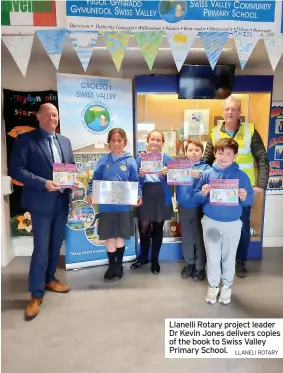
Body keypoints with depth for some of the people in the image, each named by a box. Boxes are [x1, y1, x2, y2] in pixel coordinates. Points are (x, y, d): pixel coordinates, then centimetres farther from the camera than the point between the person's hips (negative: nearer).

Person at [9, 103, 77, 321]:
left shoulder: (65, 141, 13)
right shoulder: (26, 139, -5)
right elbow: (15, 169, -12)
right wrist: (43, 183, -21)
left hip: (62, 201, 6)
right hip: (41, 202, -6)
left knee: (56, 246, 17)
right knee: (41, 249, -1)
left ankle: (49, 279, 37)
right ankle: (36, 294, 14)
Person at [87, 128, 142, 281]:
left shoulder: (130, 161, 0)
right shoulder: (103, 160, 3)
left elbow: (135, 182, 1)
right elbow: (95, 180, 4)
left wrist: (138, 196, -15)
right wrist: (90, 193, -11)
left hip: (124, 205, 0)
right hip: (106, 205, 1)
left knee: (120, 236, 12)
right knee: (109, 237, 8)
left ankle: (119, 265, 31)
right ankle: (111, 265, 28)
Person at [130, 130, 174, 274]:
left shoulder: (168, 159, 2)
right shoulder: (140, 158, 4)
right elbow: (136, 181, 1)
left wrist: (166, 174, -20)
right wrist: (140, 175, -19)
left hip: (161, 198, 0)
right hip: (145, 197, 0)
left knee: (158, 229, 9)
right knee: (143, 228, 4)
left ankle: (155, 260, 27)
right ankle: (143, 257, 30)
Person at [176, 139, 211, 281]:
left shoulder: (206, 167, -2)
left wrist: (199, 176, -34)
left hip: (199, 207, -3)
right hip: (184, 207, 3)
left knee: (199, 236, 7)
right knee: (186, 236, 15)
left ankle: (200, 267, 23)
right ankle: (189, 263, 33)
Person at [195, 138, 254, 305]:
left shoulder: (241, 176, -5)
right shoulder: (207, 174, -4)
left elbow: (250, 200, -2)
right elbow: (197, 198, -3)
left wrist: (244, 197, -23)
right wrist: (203, 193, -24)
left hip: (233, 224, 0)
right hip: (211, 222, 0)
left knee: (229, 256, 15)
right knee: (212, 256, 13)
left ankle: (227, 286, 37)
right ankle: (213, 285, 33)